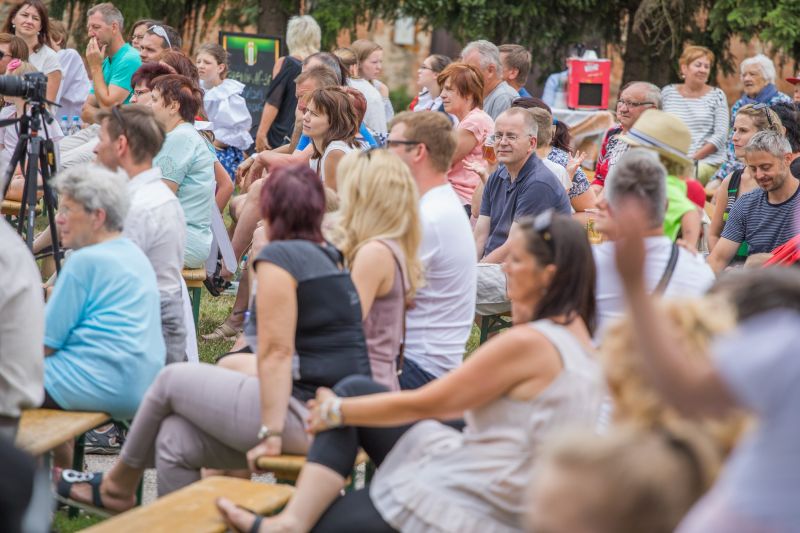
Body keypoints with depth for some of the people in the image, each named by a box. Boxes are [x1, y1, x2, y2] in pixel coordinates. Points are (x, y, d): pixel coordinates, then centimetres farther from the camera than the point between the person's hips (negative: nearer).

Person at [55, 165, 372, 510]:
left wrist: (271, 433, -17)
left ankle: (119, 484, 29)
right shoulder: (331, 259, 13)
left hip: (305, 418, -8)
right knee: (176, 437, 10)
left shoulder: (278, 256, -10)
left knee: (172, 380, 10)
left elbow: (277, 353, -16)